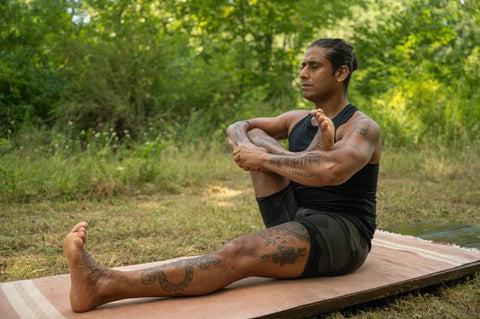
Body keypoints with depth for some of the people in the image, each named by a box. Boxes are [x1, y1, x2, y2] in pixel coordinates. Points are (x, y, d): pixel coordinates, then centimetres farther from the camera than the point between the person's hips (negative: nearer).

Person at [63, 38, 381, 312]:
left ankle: (105, 286, -46)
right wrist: (242, 146, -16)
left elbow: (332, 171, -33)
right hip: (294, 221, 7)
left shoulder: (362, 127, -9)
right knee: (253, 136, 0)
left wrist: (261, 159, -25)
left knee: (238, 254, -36)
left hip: (339, 233, -7)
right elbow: (237, 128, 9)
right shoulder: (298, 119, 13)